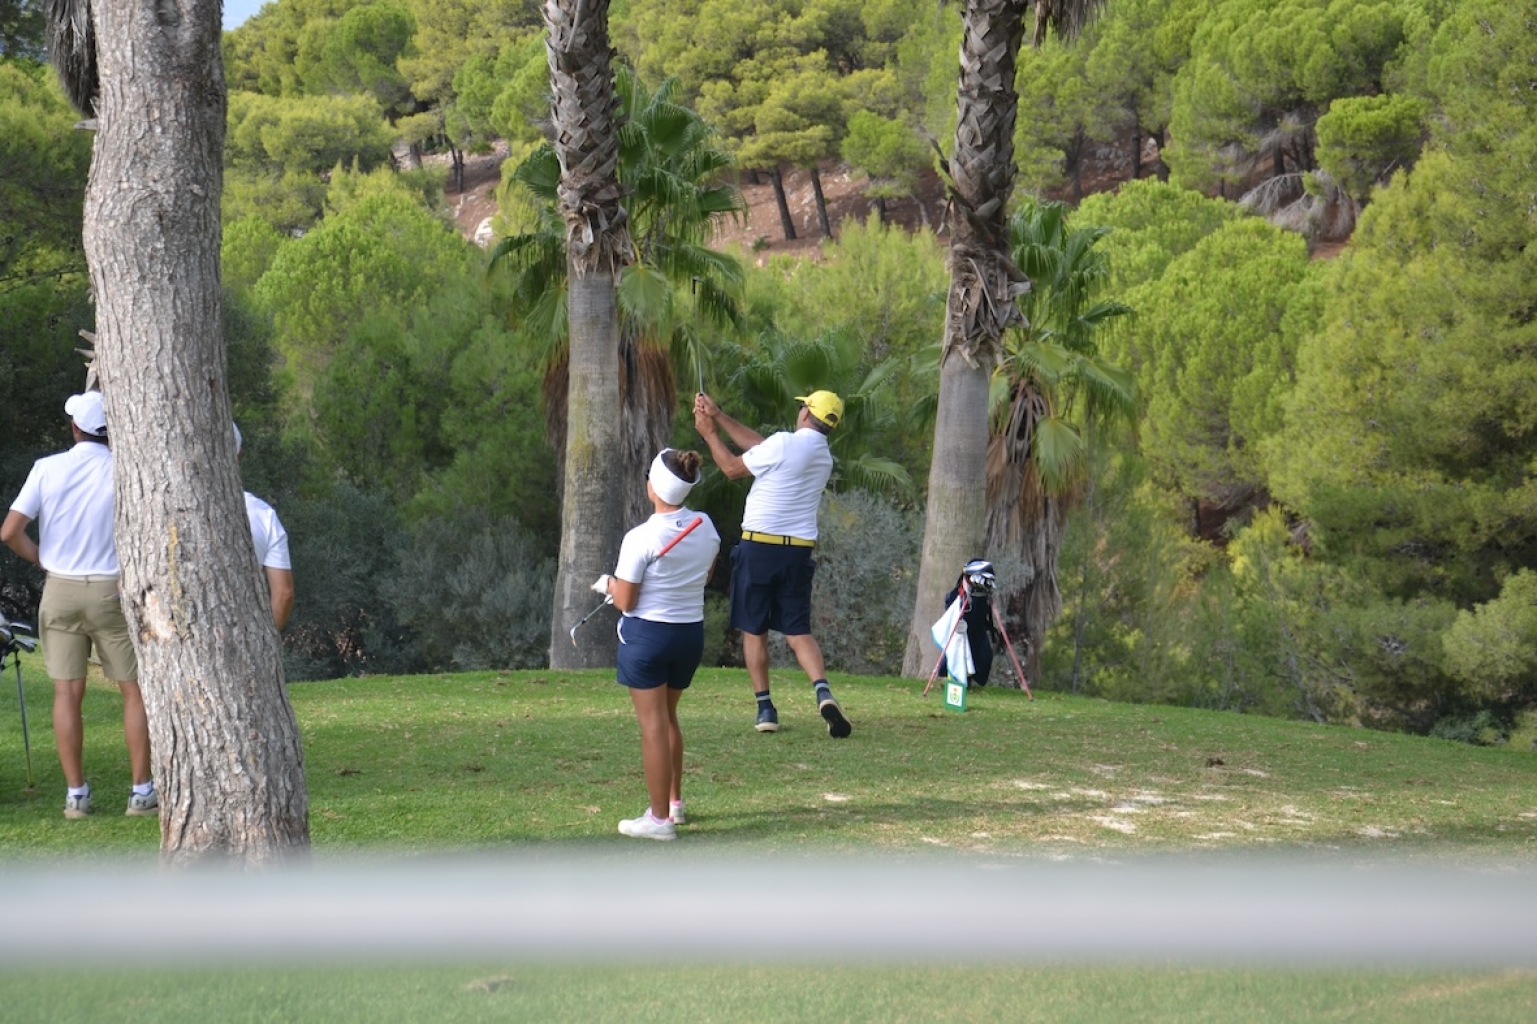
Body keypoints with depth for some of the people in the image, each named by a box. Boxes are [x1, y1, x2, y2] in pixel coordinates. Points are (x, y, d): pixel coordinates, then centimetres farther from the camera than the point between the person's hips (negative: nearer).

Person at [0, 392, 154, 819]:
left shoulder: (48, 469, -5)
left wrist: (40, 557, 8)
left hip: (60, 591, 1)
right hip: (112, 591, -1)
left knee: (67, 692, 6)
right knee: (135, 689, 7)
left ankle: (76, 794, 6)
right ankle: (142, 791, 5)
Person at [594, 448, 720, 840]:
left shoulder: (641, 539, -19)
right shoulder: (706, 528, -2)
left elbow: (625, 601, -13)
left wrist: (608, 584, 7)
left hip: (648, 633, -6)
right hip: (691, 631, 6)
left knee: (653, 724, 0)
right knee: (667, 717, 24)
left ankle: (659, 819, 2)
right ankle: (674, 801, 32)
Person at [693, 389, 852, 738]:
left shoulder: (784, 443, -13)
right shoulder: (824, 456, 10)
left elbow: (732, 468, -1)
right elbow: (759, 445, 14)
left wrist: (709, 432, 13)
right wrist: (719, 415, 16)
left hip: (759, 546, -5)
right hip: (798, 551, 5)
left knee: (754, 630, 7)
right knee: (798, 630, 6)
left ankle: (765, 708, 6)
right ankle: (823, 691, -17)